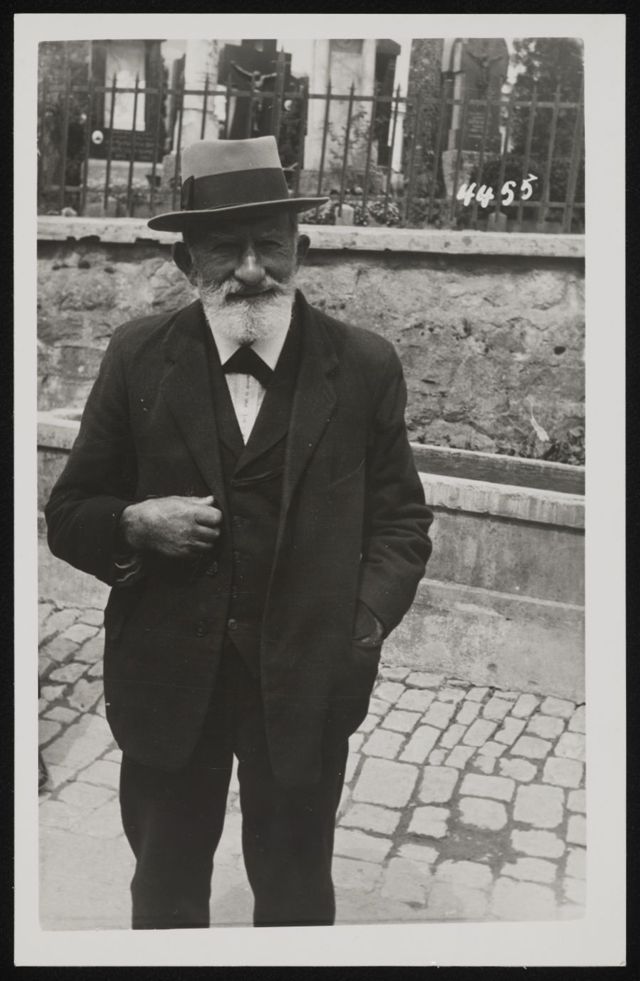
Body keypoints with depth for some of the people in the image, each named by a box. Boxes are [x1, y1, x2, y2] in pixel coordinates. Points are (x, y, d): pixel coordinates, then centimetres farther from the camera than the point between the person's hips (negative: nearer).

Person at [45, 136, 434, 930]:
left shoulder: (364, 366, -6)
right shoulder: (138, 357, -4)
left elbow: (400, 518, 1)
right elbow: (71, 513, 2)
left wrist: (368, 619, -14)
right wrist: (134, 525, -18)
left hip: (306, 680, -1)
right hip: (167, 676, 1)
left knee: (296, 896, 20)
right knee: (164, 893, 23)